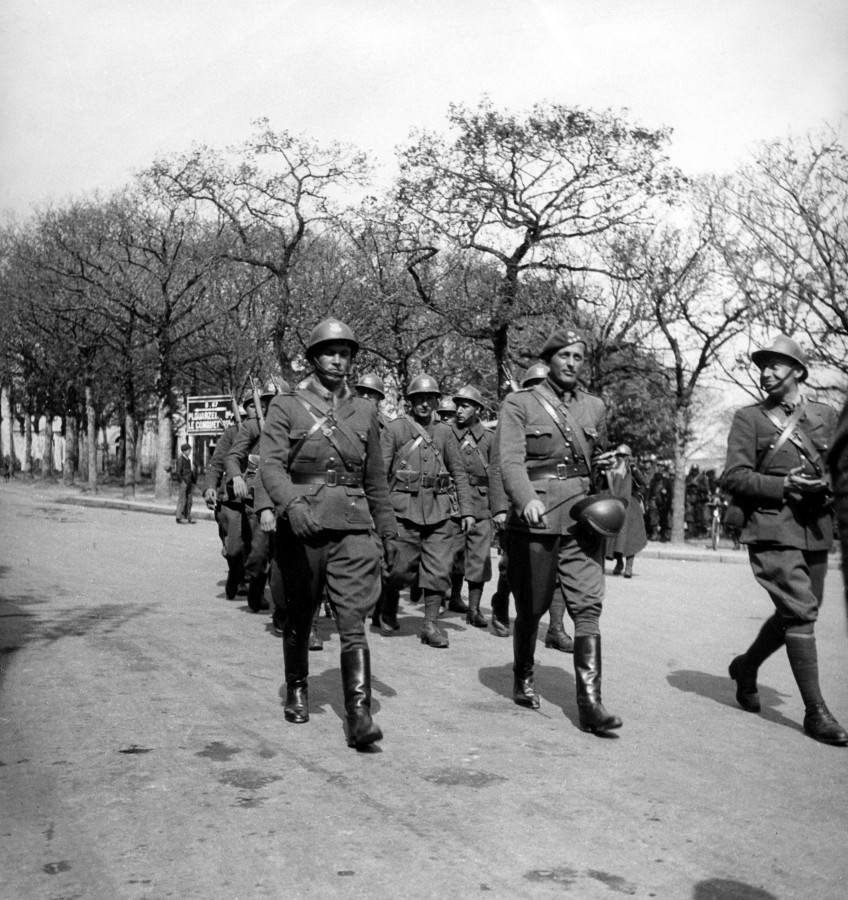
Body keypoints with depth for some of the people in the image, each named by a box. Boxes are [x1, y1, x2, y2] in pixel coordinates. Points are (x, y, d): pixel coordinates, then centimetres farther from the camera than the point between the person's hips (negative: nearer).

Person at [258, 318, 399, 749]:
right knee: (299, 620, 13)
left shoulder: (364, 411, 12)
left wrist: (388, 529, 19)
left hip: (352, 529, 1)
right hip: (300, 527, -1)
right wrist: (292, 503, -27)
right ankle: (297, 691, 34)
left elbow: (376, 479, 18)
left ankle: (359, 716, -10)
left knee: (353, 623, -8)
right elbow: (270, 463, -10)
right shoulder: (286, 406, 3)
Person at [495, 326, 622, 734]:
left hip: (582, 519, 3)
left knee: (588, 606, -8)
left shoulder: (595, 408, 15)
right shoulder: (519, 404, 1)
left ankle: (590, 703, -8)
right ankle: (523, 679, 32)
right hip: (534, 518, -3)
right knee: (530, 608, 8)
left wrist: (603, 463, 7)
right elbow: (510, 459, -13)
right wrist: (527, 500, -29)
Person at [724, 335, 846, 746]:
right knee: (800, 612, -13)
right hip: (772, 529, -5)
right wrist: (783, 486, -16)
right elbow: (734, 477, -4)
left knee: (795, 613, 13)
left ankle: (746, 666, 37)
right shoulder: (749, 418, 3)